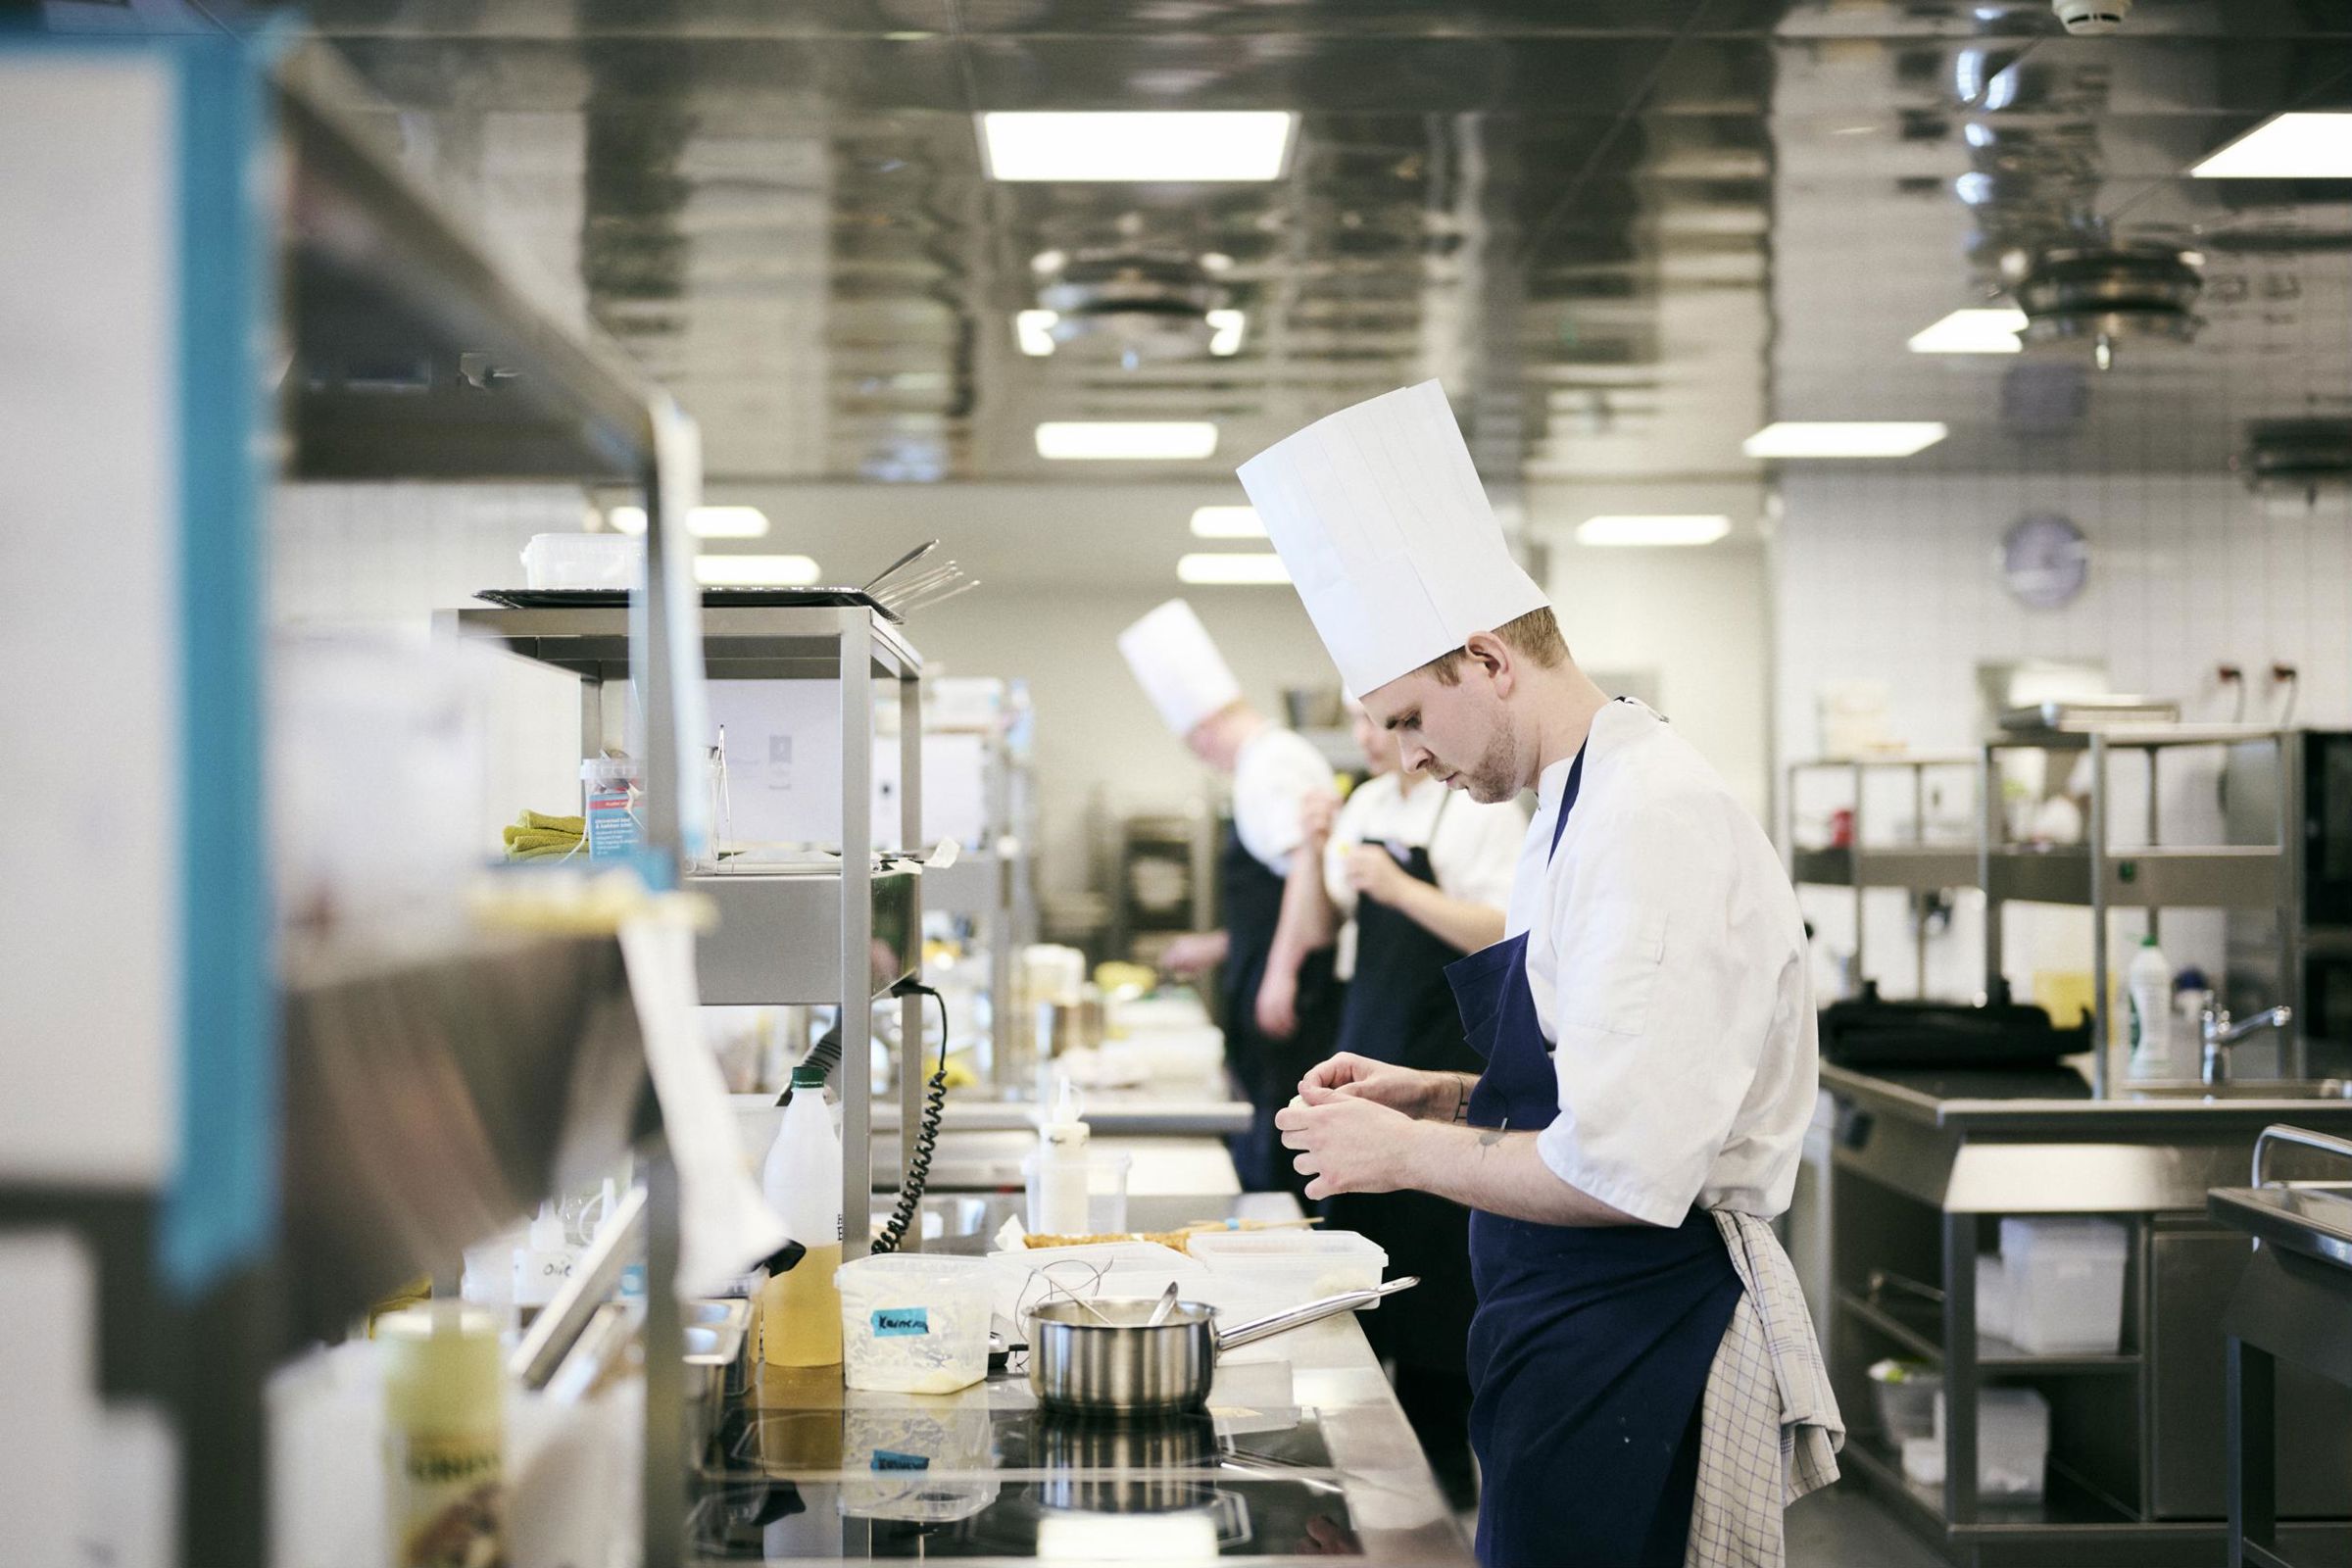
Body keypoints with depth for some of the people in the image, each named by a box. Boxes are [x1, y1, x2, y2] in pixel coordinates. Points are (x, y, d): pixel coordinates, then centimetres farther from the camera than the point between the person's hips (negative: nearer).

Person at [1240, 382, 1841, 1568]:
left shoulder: (1655, 824, -20)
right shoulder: (1583, 810, 14)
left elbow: (1624, 1173, -27)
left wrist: (1408, 1153, -13)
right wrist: (1431, 1096, 9)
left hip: (1638, 1358, -10)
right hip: (1588, 1336, 10)